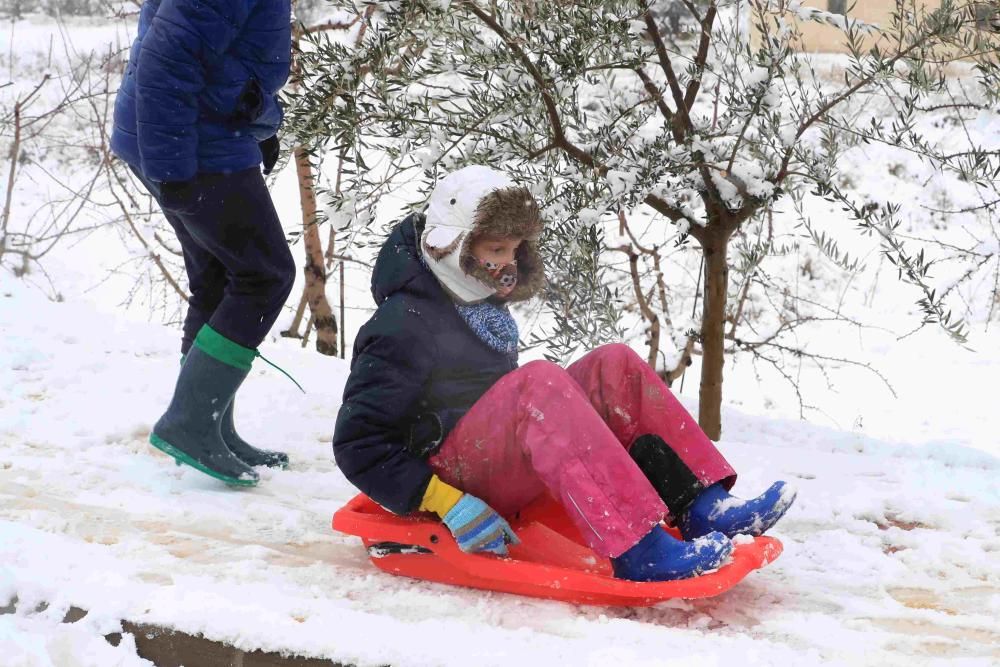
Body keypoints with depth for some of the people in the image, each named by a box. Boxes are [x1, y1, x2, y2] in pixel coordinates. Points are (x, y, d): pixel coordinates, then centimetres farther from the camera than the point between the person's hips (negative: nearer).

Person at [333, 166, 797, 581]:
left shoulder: (484, 306, 14)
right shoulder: (405, 324, -13)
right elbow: (357, 446, -17)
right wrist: (449, 506, -25)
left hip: (504, 458, 9)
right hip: (449, 474, -9)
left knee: (615, 367, -7)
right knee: (540, 381, -34)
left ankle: (703, 509, -18)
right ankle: (638, 553, -45)